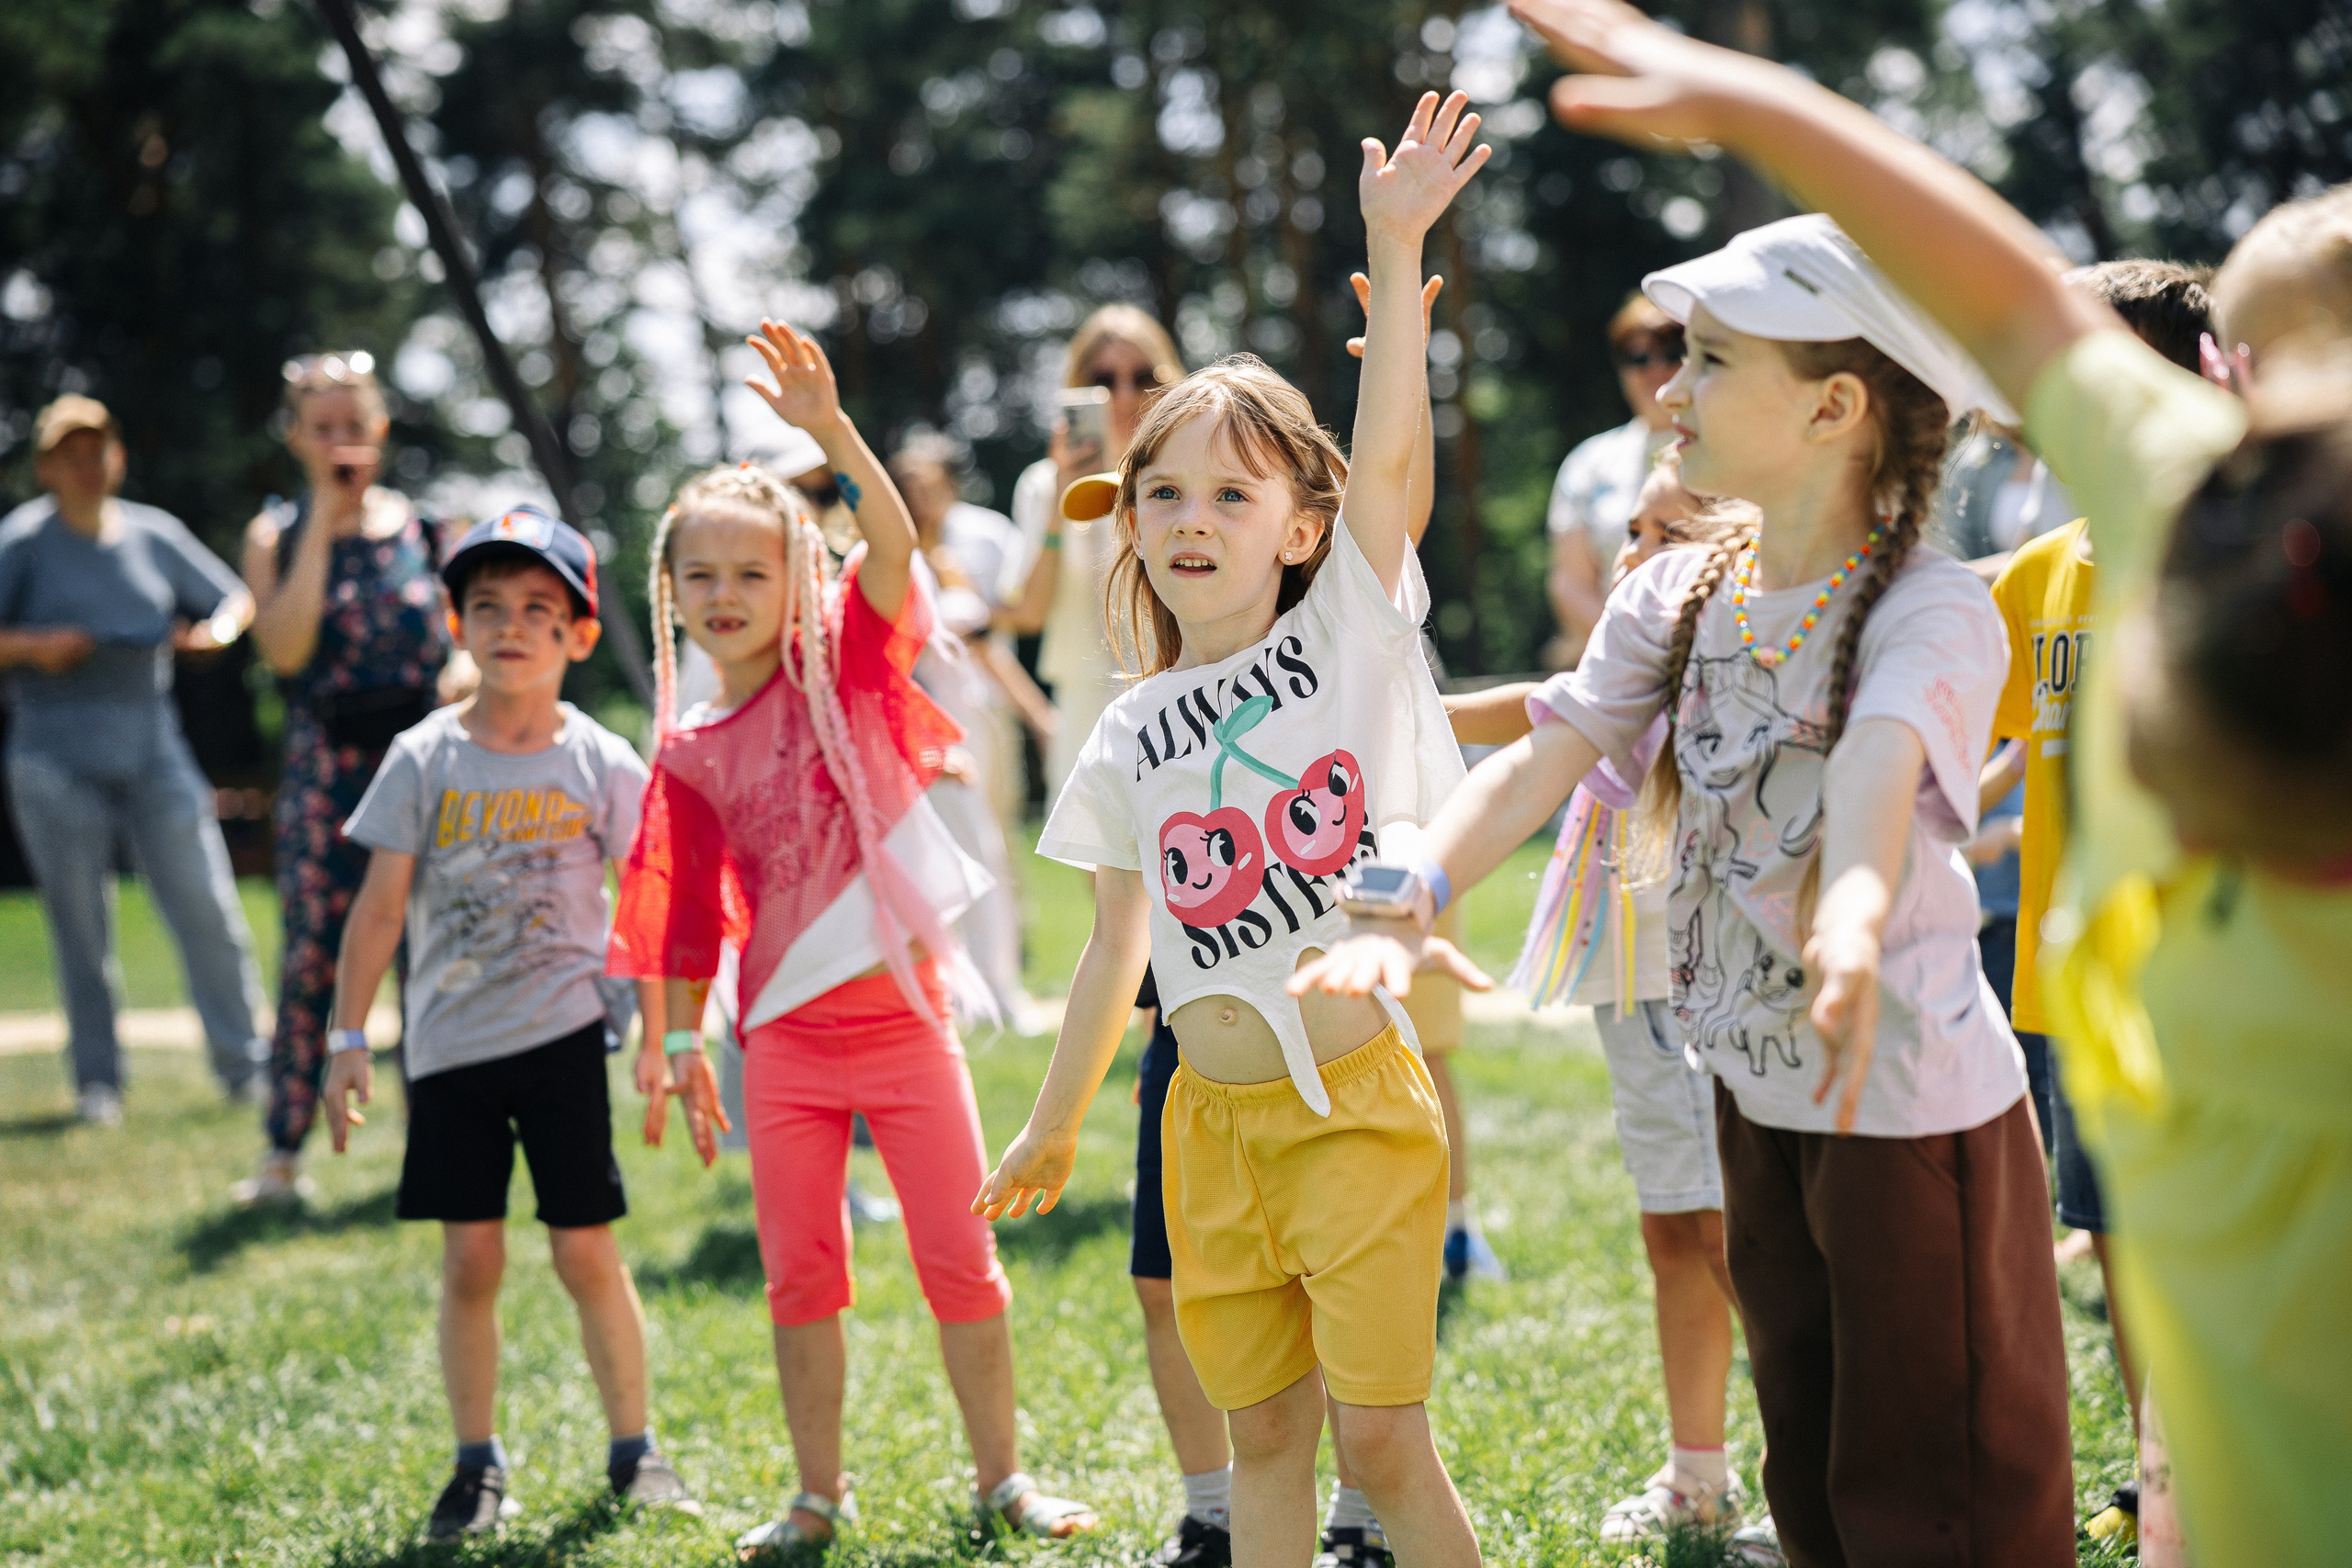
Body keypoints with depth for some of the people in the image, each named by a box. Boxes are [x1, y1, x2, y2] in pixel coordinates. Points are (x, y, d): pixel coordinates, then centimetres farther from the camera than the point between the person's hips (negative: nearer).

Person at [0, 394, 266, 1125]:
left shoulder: (156, 535, 10)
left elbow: (234, 598, 20)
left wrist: (216, 631, -1)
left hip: (153, 750, 2)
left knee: (207, 909, -3)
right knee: (80, 926, 1)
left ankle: (245, 1065, 4)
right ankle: (97, 1083, 10)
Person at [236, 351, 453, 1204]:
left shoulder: (424, 527, 7)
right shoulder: (276, 534, 3)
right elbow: (285, 648, -13)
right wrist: (322, 522, -11)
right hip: (325, 766, -1)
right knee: (312, 956, -3)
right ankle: (284, 1152, 5)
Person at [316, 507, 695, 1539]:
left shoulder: (601, 765, -2)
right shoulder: (424, 759, -1)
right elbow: (380, 908, 2)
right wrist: (349, 1041, -1)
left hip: (561, 1037, -1)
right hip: (449, 1046, 1)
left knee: (587, 1253, 1)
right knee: (470, 1261, 4)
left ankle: (634, 1451, 15)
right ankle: (478, 1465, 15)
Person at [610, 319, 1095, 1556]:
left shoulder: (848, 667, -2)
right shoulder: (691, 756, 4)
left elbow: (891, 545, -19)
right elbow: (689, 911, 10)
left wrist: (829, 430, -32)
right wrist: (675, 1041, 7)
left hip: (903, 1012, -2)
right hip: (786, 1034, 2)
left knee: (961, 1263, 3)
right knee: (800, 1275, 7)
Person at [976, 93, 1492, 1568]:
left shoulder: (1352, 633, -1)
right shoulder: (1129, 740, 7)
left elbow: (1388, 450, -15)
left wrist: (1395, 247, -25)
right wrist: (1054, 1127, 21)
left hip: (1363, 1098, -3)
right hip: (1214, 1113, 4)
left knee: (1383, 1430, -4)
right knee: (1261, 1431, 10)